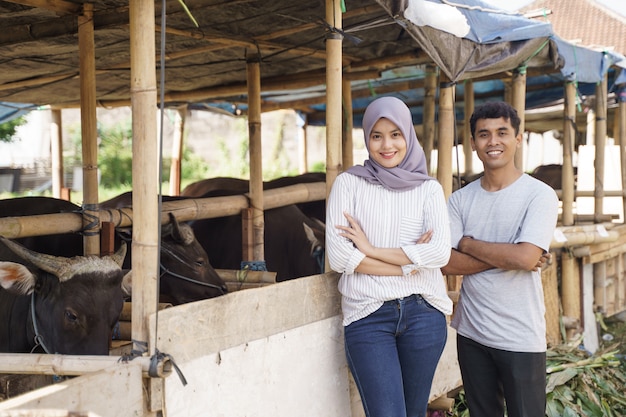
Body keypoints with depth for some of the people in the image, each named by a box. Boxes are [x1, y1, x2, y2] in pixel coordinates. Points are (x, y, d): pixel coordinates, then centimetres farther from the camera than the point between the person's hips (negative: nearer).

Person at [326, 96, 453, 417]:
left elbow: (440, 252, -10)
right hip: (367, 316, -2)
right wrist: (407, 264, -9)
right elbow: (338, 257, -8)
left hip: (423, 314, 2)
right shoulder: (348, 183, 2)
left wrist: (371, 250, -10)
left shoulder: (429, 188, 6)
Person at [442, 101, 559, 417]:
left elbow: (525, 257, -22)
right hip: (470, 332, 4)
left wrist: (468, 243, -9)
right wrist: (507, 256, -15)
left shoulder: (540, 195, -9)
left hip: (521, 339, -4)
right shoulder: (460, 199, 3)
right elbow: (448, 263, -6)